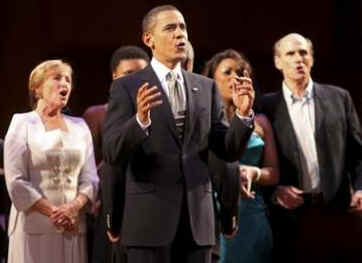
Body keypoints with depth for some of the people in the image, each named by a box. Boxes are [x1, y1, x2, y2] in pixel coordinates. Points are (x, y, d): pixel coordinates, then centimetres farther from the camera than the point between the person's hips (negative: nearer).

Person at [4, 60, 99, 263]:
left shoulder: (79, 127, 15)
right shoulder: (23, 123, 3)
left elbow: (90, 178, 7)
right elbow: (16, 181, -6)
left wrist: (75, 206, -12)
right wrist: (52, 212, -14)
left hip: (73, 227, 4)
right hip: (35, 226, -4)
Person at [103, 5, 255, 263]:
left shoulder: (206, 87, 11)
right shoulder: (127, 87, -1)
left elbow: (228, 151, 8)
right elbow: (112, 153, -10)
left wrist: (243, 114, -11)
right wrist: (140, 120, -29)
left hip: (197, 218, 4)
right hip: (150, 217, -4)